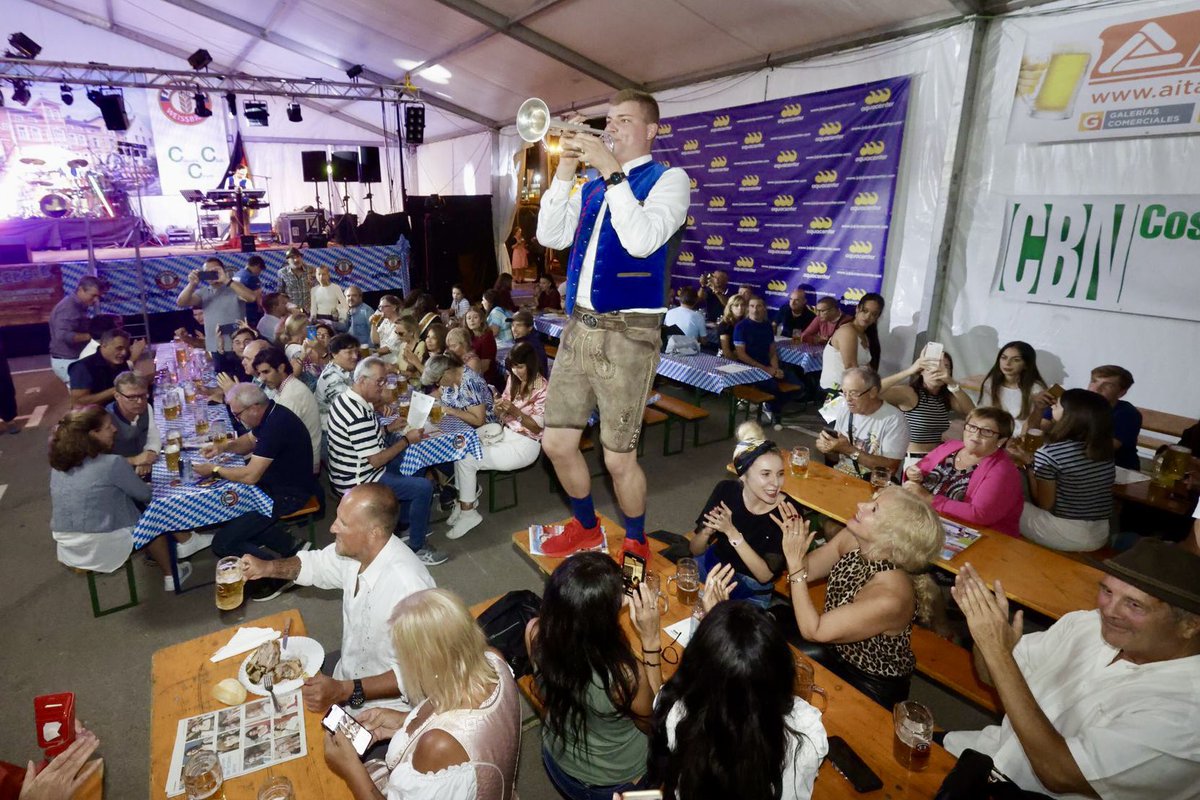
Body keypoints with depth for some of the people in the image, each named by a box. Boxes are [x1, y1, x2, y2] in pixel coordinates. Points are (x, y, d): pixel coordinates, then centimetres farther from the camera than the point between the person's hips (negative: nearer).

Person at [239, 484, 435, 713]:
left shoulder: (409, 587, -34)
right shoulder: (355, 549, -11)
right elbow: (315, 565, 12)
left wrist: (344, 691, -30)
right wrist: (267, 567, -3)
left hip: (383, 703, -7)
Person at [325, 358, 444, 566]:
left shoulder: (347, 398, 2)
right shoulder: (359, 415, -30)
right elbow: (376, 460, -24)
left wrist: (388, 429, 5)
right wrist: (407, 440, -15)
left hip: (353, 470, 11)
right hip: (358, 481, -11)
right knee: (424, 487, -14)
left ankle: (405, 524, 32)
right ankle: (416, 547, 0)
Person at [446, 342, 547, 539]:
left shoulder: (542, 389, -14)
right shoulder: (513, 379, 6)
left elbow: (537, 427, -14)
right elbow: (502, 416, 11)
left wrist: (515, 412, -27)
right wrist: (499, 407, -12)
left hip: (525, 444, -7)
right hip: (506, 433, 8)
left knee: (466, 460, -18)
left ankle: (468, 512, -3)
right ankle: (466, 500, 2)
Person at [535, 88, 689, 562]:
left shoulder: (668, 179, -1)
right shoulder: (592, 187, 17)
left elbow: (642, 239, -19)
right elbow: (552, 237, 9)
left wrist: (611, 171, -15)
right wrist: (565, 174, 0)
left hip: (627, 333, -6)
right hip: (579, 328, 7)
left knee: (619, 459, 0)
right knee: (557, 443, 10)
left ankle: (635, 543, 27)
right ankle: (585, 527, 35)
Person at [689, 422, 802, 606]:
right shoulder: (726, 490, -14)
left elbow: (766, 575, -21)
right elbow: (695, 550, -7)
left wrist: (732, 532, -31)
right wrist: (707, 531, -29)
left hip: (752, 591, -3)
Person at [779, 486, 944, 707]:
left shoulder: (888, 598, -38)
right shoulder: (851, 539, -20)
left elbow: (812, 631, -30)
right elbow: (806, 571, -6)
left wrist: (795, 561, -32)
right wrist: (792, 537, -25)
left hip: (872, 684, -5)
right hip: (838, 652, 5)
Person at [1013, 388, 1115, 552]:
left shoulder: (1049, 453, -20)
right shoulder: (1104, 450, 0)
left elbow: (1044, 504, -12)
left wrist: (1027, 464, -5)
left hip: (1065, 535, -7)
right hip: (1100, 536, 7)